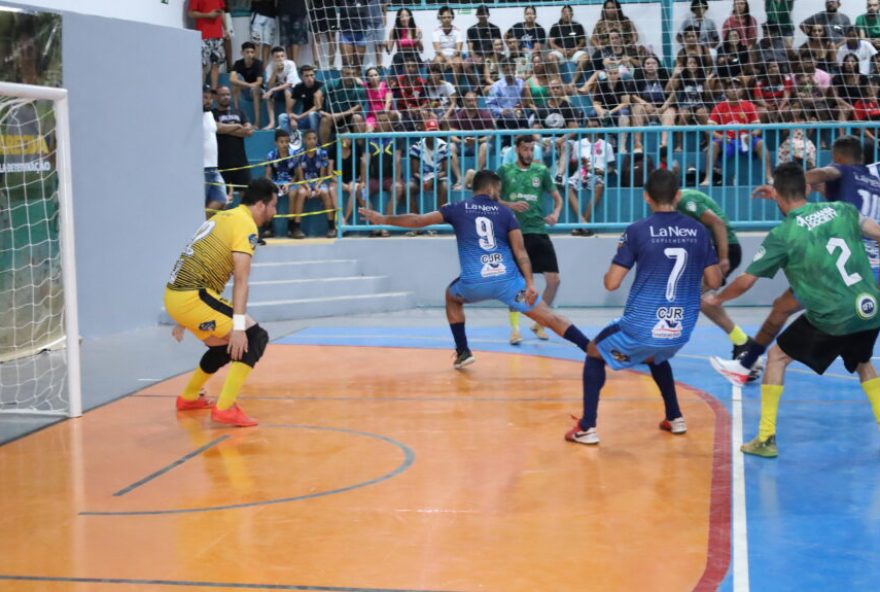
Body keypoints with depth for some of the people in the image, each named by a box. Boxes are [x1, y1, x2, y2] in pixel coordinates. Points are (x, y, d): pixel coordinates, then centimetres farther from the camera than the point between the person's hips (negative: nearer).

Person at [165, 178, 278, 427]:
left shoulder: (222, 217, 20)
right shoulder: (245, 225, -8)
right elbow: (241, 279, -17)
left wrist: (183, 318, 31)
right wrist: (239, 327, -22)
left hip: (173, 295, 9)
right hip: (192, 297, -9)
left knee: (227, 346, 26)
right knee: (255, 336, -7)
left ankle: (188, 398, 42)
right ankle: (225, 408, -13)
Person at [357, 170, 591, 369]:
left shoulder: (458, 209, 13)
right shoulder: (505, 212, 13)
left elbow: (418, 220, 14)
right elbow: (520, 251, 3)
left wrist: (383, 219, 27)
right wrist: (530, 284, -2)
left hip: (475, 283, 0)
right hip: (507, 279, 0)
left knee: (452, 296, 35)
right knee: (549, 317, 3)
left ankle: (463, 352, 29)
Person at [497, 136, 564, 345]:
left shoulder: (541, 170, 7)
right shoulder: (505, 170, 3)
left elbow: (557, 197, 14)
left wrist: (555, 214, -7)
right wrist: (510, 205, -15)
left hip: (538, 231, 2)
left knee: (554, 279, -2)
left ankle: (539, 322, 17)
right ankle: (515, 327, 5)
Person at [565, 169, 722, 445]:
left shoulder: (638, 230, -9)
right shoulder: (698, 230, 1)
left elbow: (612, 283, -10)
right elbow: (714, 281, 5)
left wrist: (607, 273, 13)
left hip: (641, 326, -4)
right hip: (681, 329, 4)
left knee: (595, 354, 21)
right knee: (656, 358, 38)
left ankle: (587, 428, 12)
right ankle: (675, 418, 35)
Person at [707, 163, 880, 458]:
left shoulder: (782, 234, -7)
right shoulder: (841, 209, 3)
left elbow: (746, 282, 1)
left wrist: (717, 298, 18)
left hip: (832, 318, -5)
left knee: (777, 356, 16)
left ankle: (766, 439, 15)